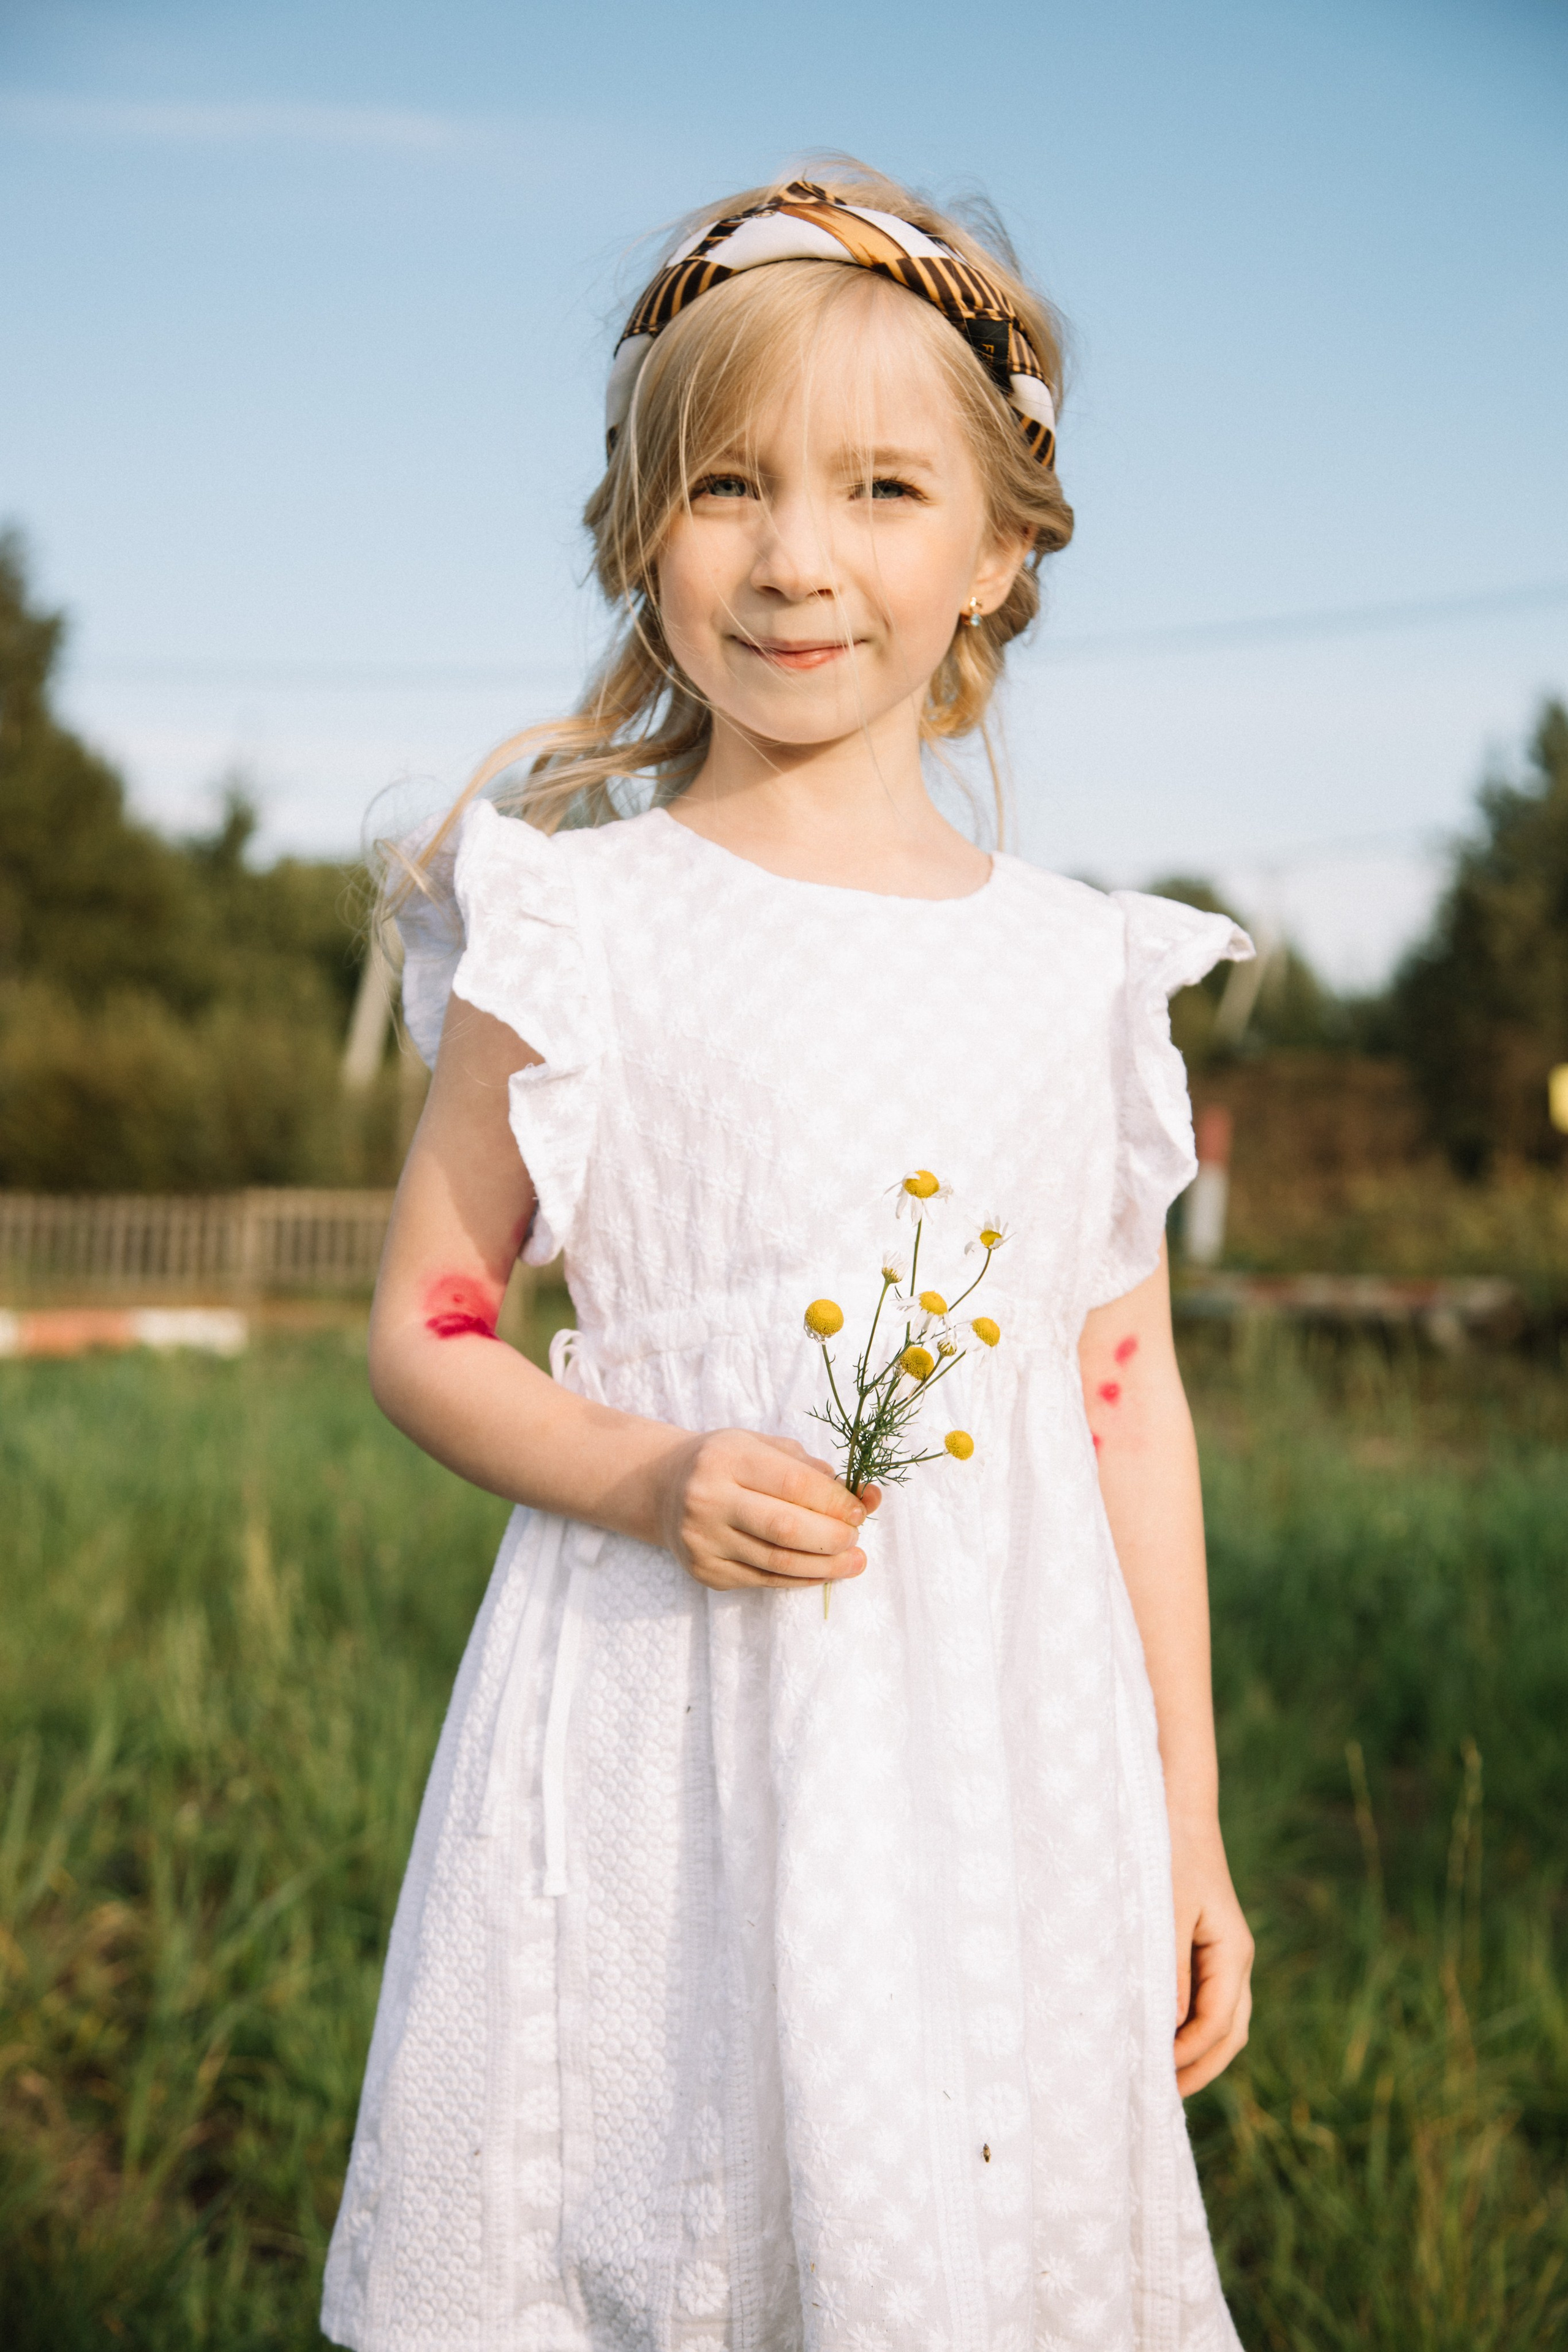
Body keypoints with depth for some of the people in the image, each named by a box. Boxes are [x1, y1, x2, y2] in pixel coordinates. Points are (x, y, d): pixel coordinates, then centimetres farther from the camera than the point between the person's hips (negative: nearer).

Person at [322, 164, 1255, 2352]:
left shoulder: (1078, 965, 5)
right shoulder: (579, 931, -2)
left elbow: (1133, 1405, 9)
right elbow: (424, 1327, 3)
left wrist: (1190, 1823, 10)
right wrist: (652, 1476, -16)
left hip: (1004, 1747, 3)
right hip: (669, 1744, -2)